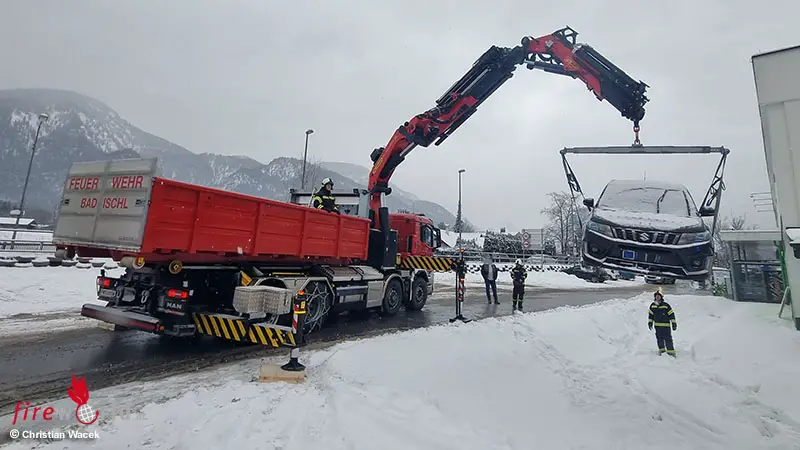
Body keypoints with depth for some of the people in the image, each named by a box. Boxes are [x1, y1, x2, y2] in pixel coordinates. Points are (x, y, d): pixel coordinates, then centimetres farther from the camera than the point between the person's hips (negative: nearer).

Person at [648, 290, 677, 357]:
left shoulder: (666, 305, -10)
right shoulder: (652, 305, 3)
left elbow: (671, 314, -5)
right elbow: (650, 315, 13)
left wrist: (674, 324, -5)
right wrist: (650, 323, 11)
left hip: (666, 325, -4)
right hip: (657, 325, 4)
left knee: (668, 338, -4)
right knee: (659, 338, 11)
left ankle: (671, 351, 4)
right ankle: (661, 349, 25)